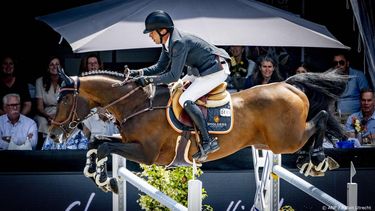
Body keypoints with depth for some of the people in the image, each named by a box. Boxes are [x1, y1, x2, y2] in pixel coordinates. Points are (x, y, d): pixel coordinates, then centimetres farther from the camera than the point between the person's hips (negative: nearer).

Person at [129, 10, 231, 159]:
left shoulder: (179, 43, -27)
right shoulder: (168, 42, 3)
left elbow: (174, 76, -27)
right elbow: (160, 67, 13)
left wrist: (148, 80, -23)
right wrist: (138, 73, -1)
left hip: (216, 71, -11)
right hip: (200, 71, 11)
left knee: (185, 100, -21)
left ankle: (208, 141, -20)